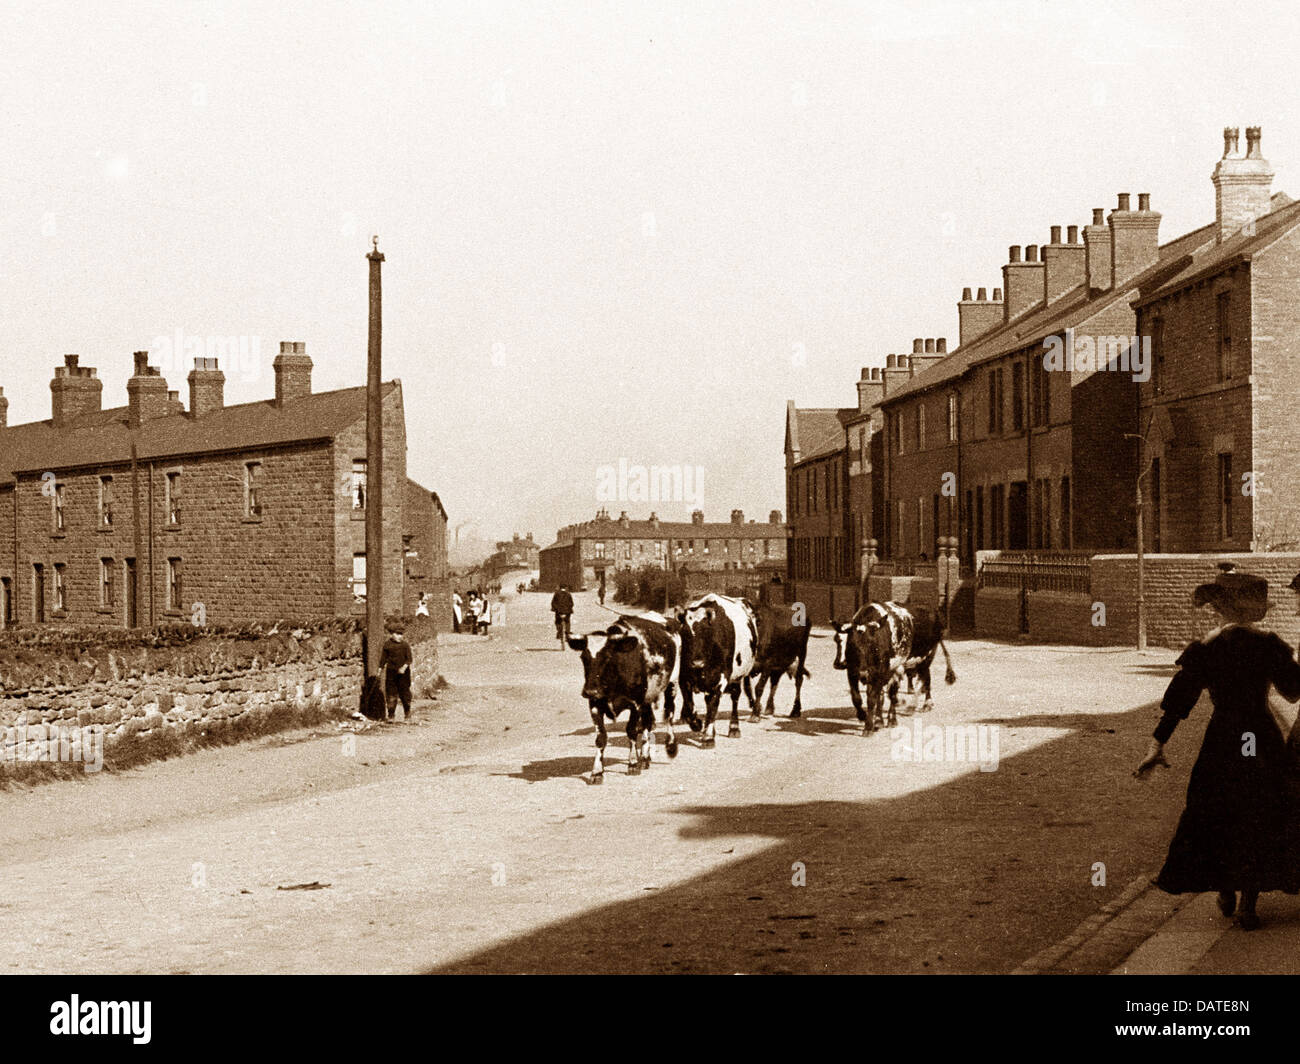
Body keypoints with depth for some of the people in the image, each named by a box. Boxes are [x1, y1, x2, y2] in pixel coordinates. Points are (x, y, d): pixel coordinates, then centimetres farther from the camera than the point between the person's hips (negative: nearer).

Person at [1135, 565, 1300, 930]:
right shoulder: (1268, 645, -7)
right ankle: (1248, 904, 10)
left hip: (1221, 742, 0)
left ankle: (1226, 894, 28)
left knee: (1217, 817, 18)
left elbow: (1178, 700, -8)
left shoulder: (1203, 650, -9)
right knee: (1263, 821, 11)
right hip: (1264, 739, 0)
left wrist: (1157, 745, -4)